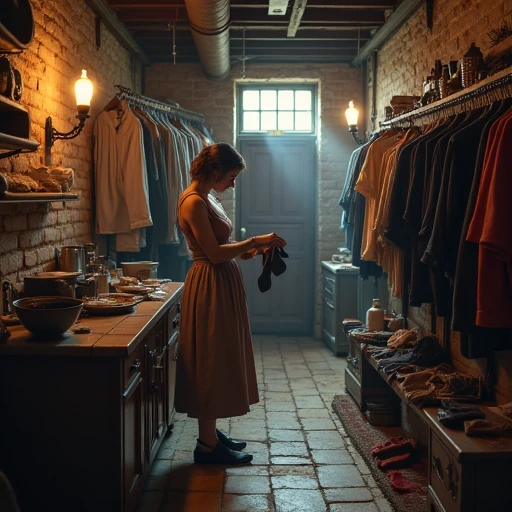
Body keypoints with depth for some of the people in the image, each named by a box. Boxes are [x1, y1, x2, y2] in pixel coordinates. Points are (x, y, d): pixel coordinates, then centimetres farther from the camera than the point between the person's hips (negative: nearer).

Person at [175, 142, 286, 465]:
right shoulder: (194, 202, -17)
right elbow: (214, 253, -21)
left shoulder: (207, 199, 14)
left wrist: (249, 250, 5)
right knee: (211, 363, -3)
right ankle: (208, 445, 7)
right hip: (210, 288, -10)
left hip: (223, 284, 10)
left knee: (220, 361, 15)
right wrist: (254, 241, -15)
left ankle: (211, 433, 26)